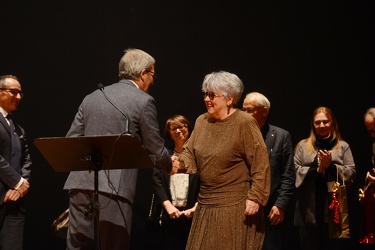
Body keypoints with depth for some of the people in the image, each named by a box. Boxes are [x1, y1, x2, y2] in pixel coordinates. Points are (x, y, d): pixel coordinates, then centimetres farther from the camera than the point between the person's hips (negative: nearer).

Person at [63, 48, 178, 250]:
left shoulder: (91, 97, 15)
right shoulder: (143, 101, -1)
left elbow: (71, 141, 13)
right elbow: (155, 149, 2)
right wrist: (170, 167, 22)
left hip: (81, 184, 5)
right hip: (114, 187, -5)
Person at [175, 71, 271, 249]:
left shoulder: (244, 123, -10)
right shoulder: (202, 121, 10)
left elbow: (261, 164, -13)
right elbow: (190, 154, 9)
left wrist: (255, 198, -17)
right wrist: (178, 163, -13)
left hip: (235, 207, -7)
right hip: (206, 204, 7)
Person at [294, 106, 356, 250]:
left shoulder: (343, 146, 10)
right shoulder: (303, 146, 12)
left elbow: (351, 174, 2)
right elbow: (294, 171, 1)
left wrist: (331, 166, -11)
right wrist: (317, 169, -11)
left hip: (333, 210, -1)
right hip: (308, 212, 1)